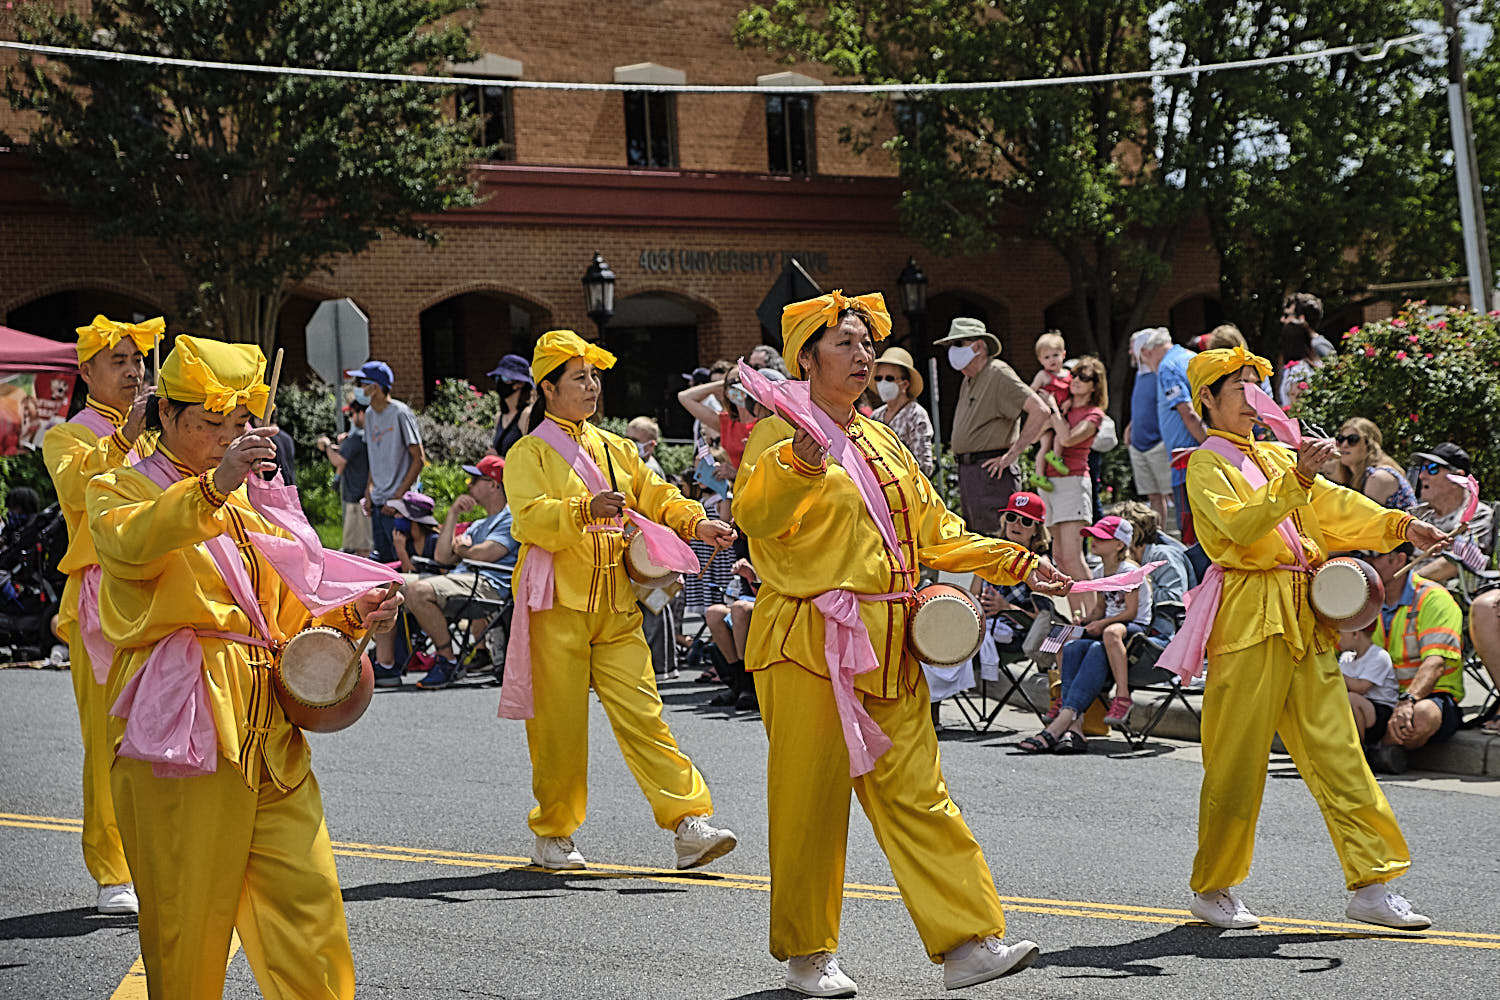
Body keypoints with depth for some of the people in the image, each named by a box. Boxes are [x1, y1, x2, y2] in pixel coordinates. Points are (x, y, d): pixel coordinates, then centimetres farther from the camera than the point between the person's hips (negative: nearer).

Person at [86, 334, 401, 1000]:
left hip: (270, 737, 5)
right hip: (178, 731, -5)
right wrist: (213, 486, -37)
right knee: (188, 919, -4)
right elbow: (130, 545, -21)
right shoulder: (121, 490, 5)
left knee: (309, 906, -2)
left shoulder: (252, 503, 24)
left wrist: (349, 616, 5)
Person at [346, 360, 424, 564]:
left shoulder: (400, 413, -11)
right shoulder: (370, 416, 14)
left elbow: (419, 459, -12)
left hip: (399, 502, -8)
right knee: (382, 560, 11)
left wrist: (399, 496, -16)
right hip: (377, 502, 8)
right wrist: (370, 488, 10)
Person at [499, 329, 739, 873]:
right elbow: (531, 518, -14)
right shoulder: (529, 455, 1)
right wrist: (585, 511, -32)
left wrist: (694, 522, -8)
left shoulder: (616, 449, 19)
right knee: (559, 726, 0)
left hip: (616, 608, 4)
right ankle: (554, 835, 15)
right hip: (556, 605, -4)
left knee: (642, 714, -5)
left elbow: (656, 496, 13)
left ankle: (690, 824, -11)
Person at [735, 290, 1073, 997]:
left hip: (887, 647, 7)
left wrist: (1015, 563, 15)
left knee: (917, 795, 3)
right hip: (808, 645, -6)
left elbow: (934, 534, 24)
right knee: (811, 799, 0)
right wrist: (797, 465, -45)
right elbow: (754, 515, -26)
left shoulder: (880, 442, 18)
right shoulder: (782, 435, -5)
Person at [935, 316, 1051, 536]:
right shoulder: (968, 381, 19)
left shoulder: (998, 374, -10)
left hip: (991, 473, -10)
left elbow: (1040, 411, -20)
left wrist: (1011, 455, -19)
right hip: (966, 471, 10)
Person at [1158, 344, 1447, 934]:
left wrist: (1400, 525, -8)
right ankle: (1213, 890, 11)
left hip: (1304, 615, 6)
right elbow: (1239, 524, -19)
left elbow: (1336, 507, 8)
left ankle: (1370, 884, 3)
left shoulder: (1276, 457, 20)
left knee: (1337, 751, 2)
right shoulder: (1206, 466, 0)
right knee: (1238, 758, -2)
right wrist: (1295, 481, -30)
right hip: (1248, 616, -6)